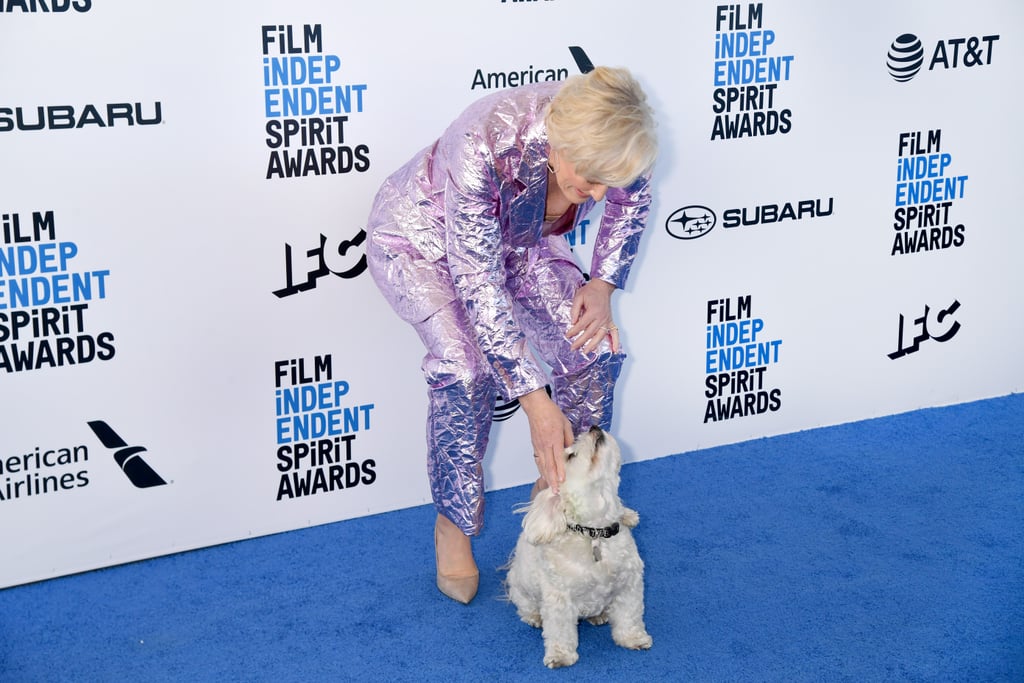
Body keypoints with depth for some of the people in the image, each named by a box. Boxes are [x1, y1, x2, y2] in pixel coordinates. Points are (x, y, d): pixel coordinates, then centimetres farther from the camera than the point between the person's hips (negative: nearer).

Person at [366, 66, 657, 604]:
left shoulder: (608, 136, -29)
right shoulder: (484, 146, -43)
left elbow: (631, 200, -3)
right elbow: (478, 285, -37)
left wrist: (603, 283, -14)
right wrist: (535, 399, -37)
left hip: (517, 237, 5)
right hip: (422, 237, -5)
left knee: (597, 349, -11)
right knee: (469, 370, -27)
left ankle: (560, 489, 13)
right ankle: (454, 524, -4)